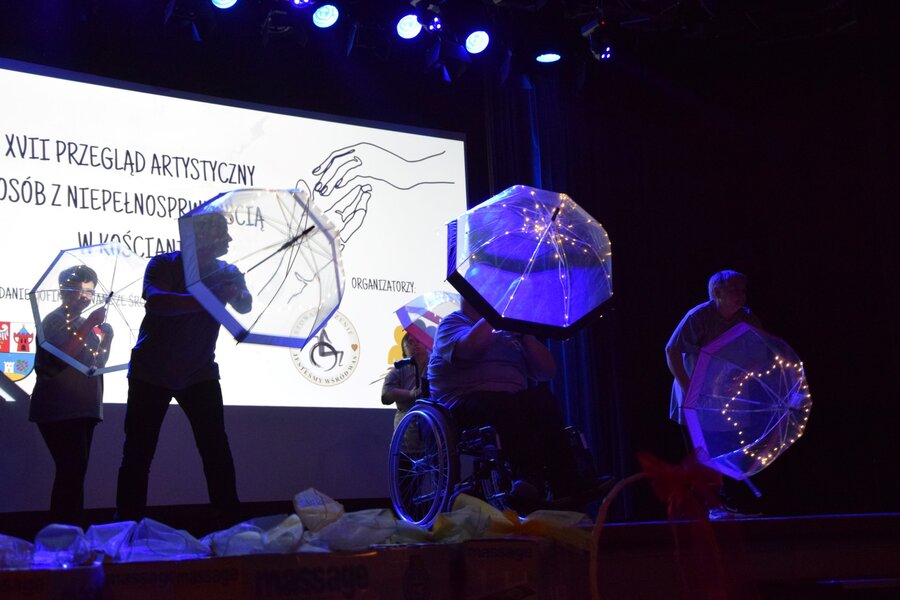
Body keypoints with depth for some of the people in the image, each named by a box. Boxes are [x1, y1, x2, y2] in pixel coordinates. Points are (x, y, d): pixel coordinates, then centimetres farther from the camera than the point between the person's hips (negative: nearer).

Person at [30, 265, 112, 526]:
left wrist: (107, 338, 3)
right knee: (72, 469, -16)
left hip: (83, 409, 8)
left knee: (74, 471, 10)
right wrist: (90, 325, -25)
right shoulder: (54, 320, -7)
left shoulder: (85, 324, 17)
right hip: (58, 410, -8)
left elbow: (97, 364, 20)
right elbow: (62, 356, -23)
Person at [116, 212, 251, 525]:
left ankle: (230, 522, -1)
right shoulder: (163, 265, -13)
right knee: (137, 453, -1)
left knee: (216, 449, -6)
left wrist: (237, 294, -39)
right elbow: (156, 300, -33)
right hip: (150, 374, -2)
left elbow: (245, 307, -15)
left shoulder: (226, 273, 1)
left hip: (200, 374, 3)